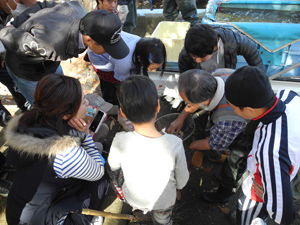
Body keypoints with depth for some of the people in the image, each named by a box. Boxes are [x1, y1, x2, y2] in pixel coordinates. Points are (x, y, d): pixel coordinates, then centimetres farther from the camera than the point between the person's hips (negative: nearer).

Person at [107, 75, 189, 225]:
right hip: (164, 202, 0)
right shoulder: (175, 144, -34)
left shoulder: (120, 141, -34)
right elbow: (182, 181, -17)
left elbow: (113, 167, -12)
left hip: (133, 199, 1)